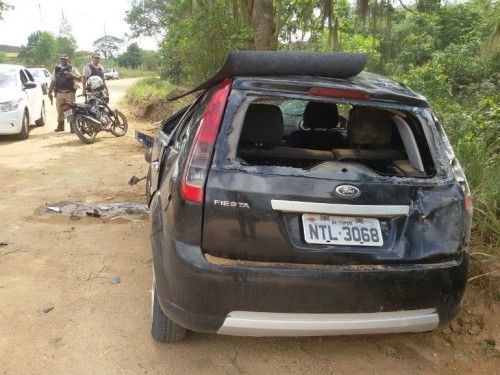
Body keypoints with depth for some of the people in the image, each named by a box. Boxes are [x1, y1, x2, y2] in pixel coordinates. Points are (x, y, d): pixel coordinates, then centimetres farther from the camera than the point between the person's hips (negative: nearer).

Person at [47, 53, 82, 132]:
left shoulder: (72, 69, 3)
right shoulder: (56, 69, 12)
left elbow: (79, 78, -8)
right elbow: (53, 81, 13)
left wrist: (72, 75, -26)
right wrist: (50, 92, 8)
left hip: (70, 93, -3)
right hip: (59, 93, 3)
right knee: (59, 111, 8)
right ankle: (60, 126, 20)